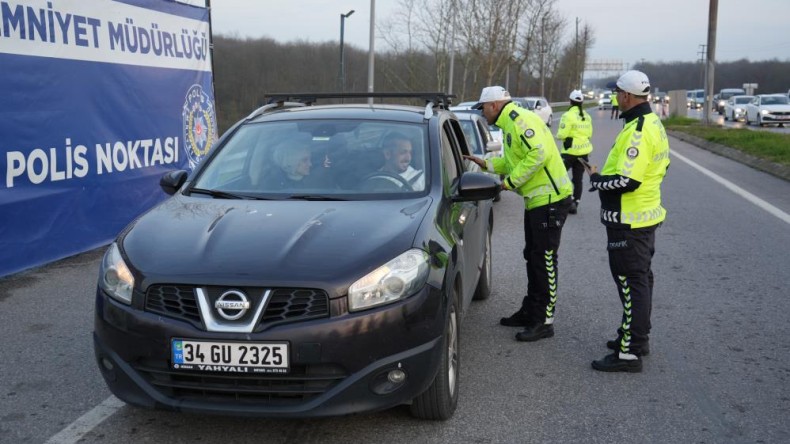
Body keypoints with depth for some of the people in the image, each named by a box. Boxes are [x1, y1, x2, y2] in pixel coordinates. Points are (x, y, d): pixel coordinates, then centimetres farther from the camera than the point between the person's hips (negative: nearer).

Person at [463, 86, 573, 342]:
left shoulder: (520, 119, -16)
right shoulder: (510, 124, 16)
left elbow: (539, 154, -27)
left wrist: (510, 181, -21)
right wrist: (486, 164, 12)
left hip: (550, 199, -11)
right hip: (536, 200, 11)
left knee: (545, 260, -4)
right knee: (533, 257, 17)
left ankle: (544, 321, 4)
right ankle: (530, 312, 29)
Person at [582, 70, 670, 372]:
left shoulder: (637, 131, -23)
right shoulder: (654, 123, 9)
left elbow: (626, 181, -29)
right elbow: (662, 164, 19)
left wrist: (596, 178, -11)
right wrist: (605, 175, 14)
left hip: (629, 222, -11)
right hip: (647, 214, 11)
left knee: (631, 283, -5)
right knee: (640, 279, 20)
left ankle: (630, 353, 3)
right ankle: (637, 336, 34)